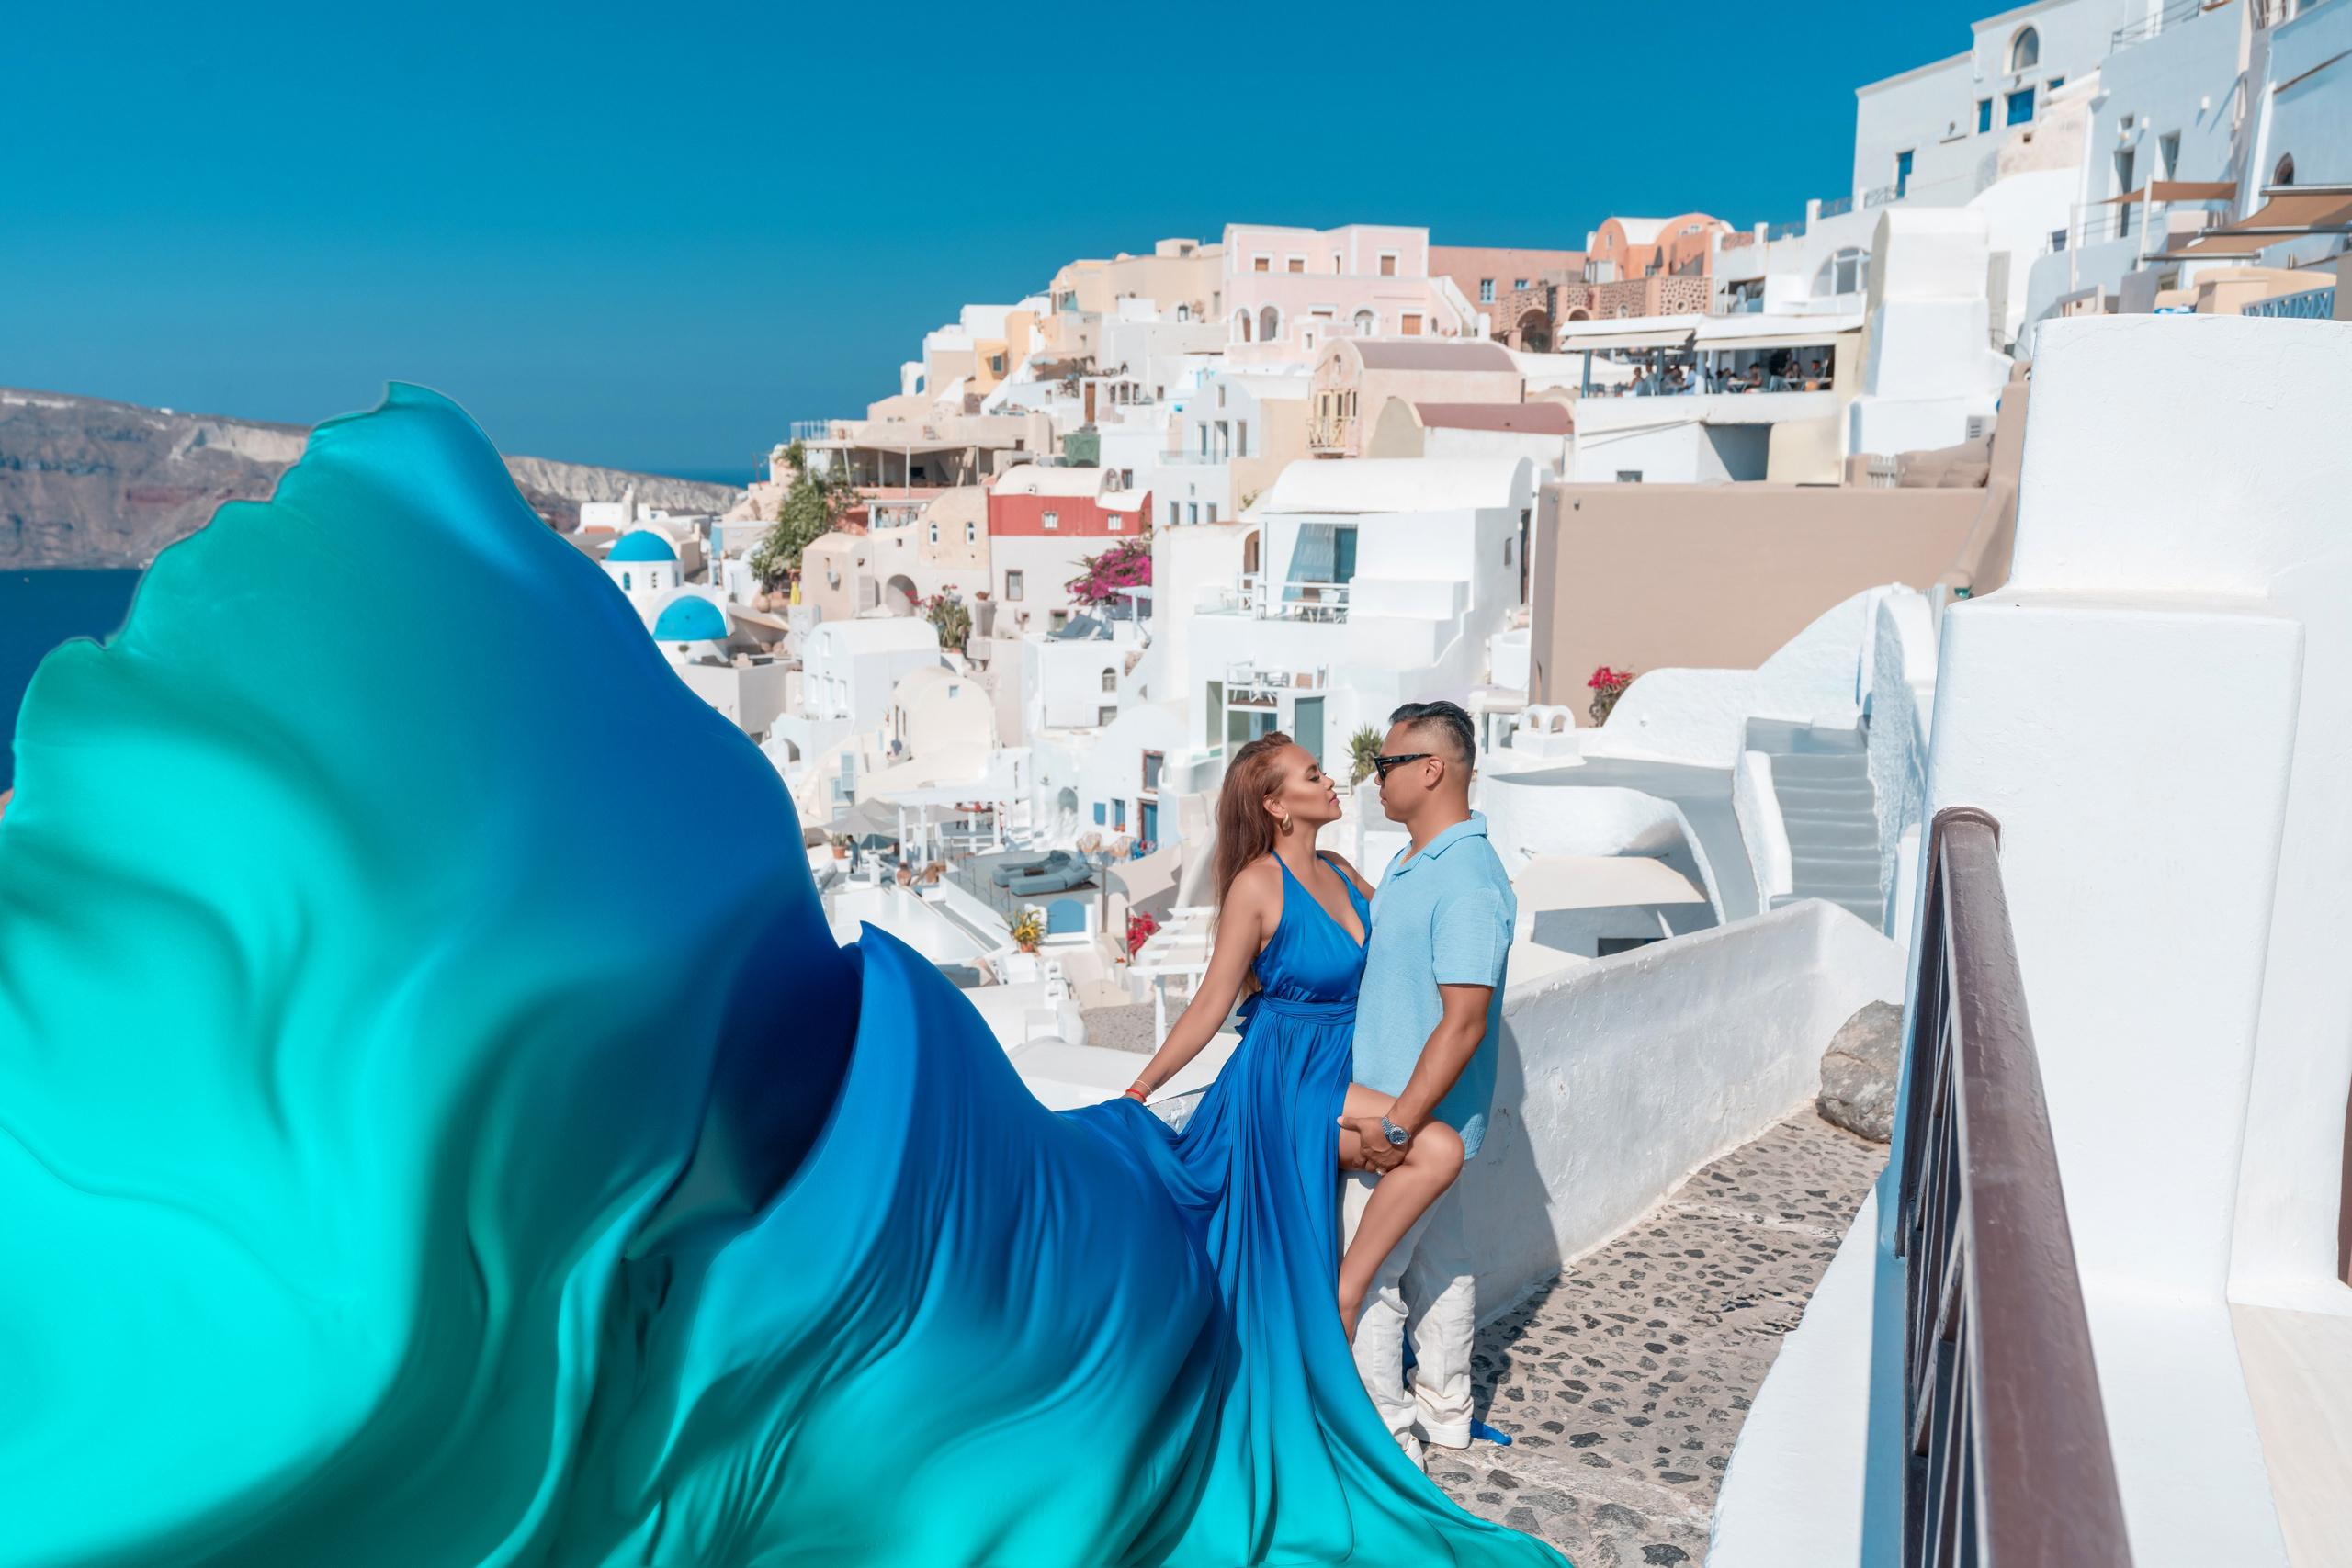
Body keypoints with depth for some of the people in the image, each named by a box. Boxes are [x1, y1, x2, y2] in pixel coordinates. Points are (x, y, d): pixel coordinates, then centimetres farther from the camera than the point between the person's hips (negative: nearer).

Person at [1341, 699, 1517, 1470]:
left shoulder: (1468, 881, -23)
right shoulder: (1411, 863, 9)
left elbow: (1464, 1022, -27)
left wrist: (1397, 1126, -27)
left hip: (1420, 1122, -9)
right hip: (1418, 1118, 9)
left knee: (1361, 1277, 0)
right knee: (1436, 1260, 19)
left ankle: (1387, 1440, 14)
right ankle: (1444, 1412, 33)